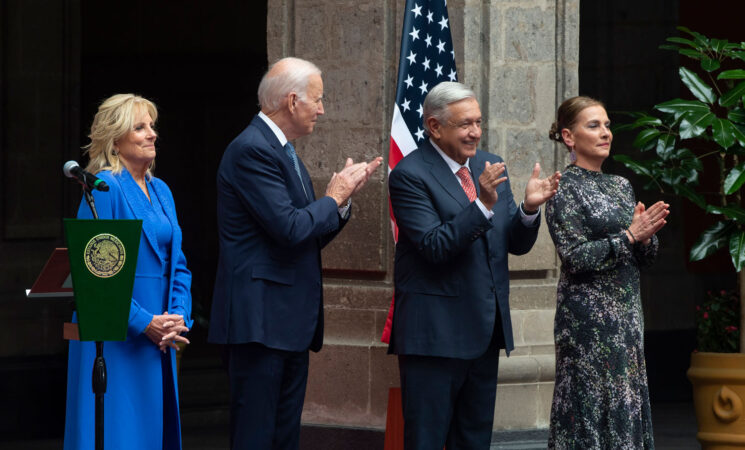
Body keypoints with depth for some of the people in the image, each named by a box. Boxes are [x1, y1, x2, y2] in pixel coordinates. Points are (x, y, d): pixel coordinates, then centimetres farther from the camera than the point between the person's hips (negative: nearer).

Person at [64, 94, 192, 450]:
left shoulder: (160, 191, 14)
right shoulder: (104, 188, -10)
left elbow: (177, 263, 15)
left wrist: (178, 317, -2)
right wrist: (143, 323, -18)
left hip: (160, 338, 8)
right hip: (117, 340, -8)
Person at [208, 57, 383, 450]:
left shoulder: (283, 152, 19)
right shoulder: (253, 150, -13)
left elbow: (309, 237, 21)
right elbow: (290, 229, -21)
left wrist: (343, 197, 8)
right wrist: (334, 198, -5)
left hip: (290, 322, 10)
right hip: (260, 318, -10)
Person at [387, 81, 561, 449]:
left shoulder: (490, 167, 10)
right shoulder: (410, 175, -11)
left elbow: (516, 245, 10)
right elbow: (434, 246, -20)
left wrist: (529, 209, -11)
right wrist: (483, 205, -29)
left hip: (485, 329, 7)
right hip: (435, 332, -7)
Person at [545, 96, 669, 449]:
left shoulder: (621, 186, 14)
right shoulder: (565, 189, -7)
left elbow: (645, 258, 14)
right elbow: (576, 257, -15)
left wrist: (646, 236, -7)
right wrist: (629, 236, -16)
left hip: (627, 314, 7)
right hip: (588, 315, -7)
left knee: (628, 404, 6)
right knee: (592, 406, -6)